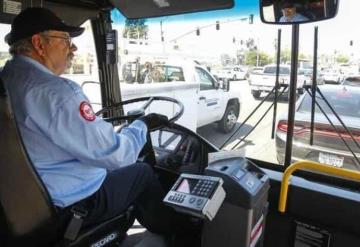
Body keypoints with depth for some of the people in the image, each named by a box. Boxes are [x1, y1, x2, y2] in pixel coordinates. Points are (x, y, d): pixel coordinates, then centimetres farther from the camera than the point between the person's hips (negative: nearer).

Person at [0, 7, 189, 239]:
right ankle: (170, 231, 32)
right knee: (143, 172, 11)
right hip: (68, 206, -8)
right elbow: (115, 155, -26)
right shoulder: (53, 90, -28)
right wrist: (143, 124, -8)